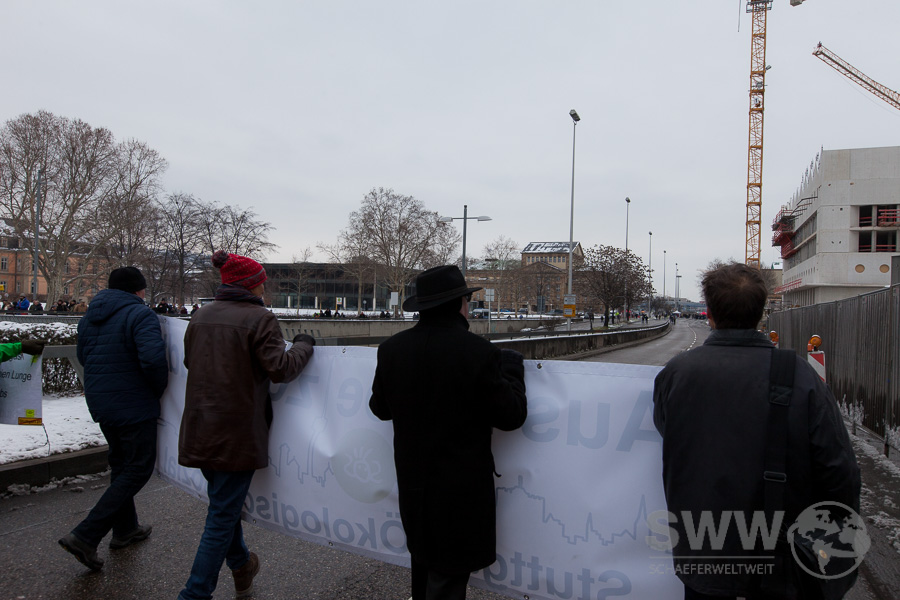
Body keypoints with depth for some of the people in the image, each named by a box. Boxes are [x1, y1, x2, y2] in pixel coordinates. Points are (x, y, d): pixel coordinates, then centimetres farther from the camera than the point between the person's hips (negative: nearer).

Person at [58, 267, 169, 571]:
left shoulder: (89, 316, 10)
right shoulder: (140, 314, -17)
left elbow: (82, 356, 19)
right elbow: (153, 358, -28)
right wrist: (159, 389, -11)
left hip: (100, 403, 9)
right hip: (133, 406, -9)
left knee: (121, 463, 22)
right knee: (138, 469, 1)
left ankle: (125, 529, 34)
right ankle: (85, 536, -4)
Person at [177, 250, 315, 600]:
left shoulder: (201, 317, 6)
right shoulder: (259, 318, -14)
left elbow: (189, 361, 17)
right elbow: (280, 368, -17)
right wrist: (303, 346, -2)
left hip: (200, 428, 8)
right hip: (237, 433, -7)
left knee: (223, 502, 25)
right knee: (222, 515, 4)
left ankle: (241, 566, 45)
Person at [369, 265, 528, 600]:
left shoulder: (392, 349, -7)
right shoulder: (479, 353, -22)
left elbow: (380, 408, 6)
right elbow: (511, 416, -13)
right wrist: (511, 366, 0)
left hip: (412, 484, 6)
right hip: (461, 490, -5)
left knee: (423, 562, 27)